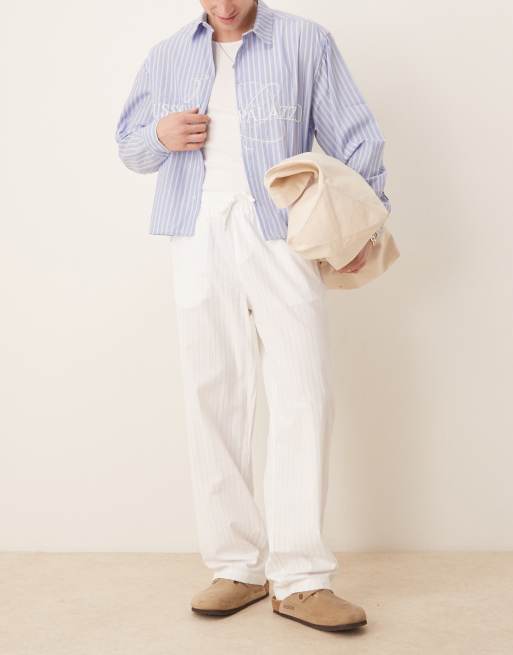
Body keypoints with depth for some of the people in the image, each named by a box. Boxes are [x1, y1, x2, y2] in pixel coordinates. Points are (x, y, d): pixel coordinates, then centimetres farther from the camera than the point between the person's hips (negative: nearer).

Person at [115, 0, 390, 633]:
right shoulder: (167, 57, 18)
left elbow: (354, 137, 5)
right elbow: (128, 143, 24)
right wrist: (160, 136, 0)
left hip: (279, 237, -3)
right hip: (199, 241, 3)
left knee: (303, 396, -10)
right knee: (213, 399, 1)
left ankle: (300, 579, -4)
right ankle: (236, 567, 10)